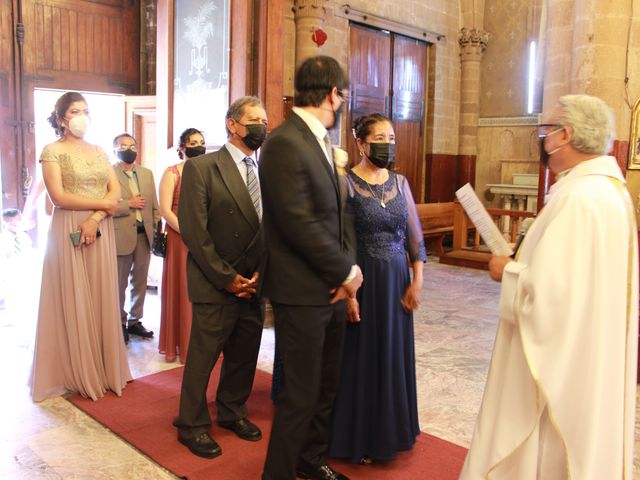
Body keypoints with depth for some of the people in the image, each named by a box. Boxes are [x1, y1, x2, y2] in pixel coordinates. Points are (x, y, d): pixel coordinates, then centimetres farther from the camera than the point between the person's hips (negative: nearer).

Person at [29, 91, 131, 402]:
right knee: (73, 302, 1)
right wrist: (102, 203, -9)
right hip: (69, 232, -4)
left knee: (102, 299, 7)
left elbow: (116, 193, 4)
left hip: (100, 232, 5)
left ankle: (104, 367, 18)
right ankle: (77, 373, 13)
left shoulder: (99, 152, 14)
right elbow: (58, 197, -12)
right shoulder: (52, 151, -1)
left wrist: (95, 218, -12)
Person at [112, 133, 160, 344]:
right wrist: (129, 204, -15)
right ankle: (119, 323, 21)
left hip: (144, 235, 5)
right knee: (119, 284, 7)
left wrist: (157, 231, 3)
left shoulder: (147, 174, 12)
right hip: (121, 236, -5)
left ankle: (135, 321, 25)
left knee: (140, 282, 12)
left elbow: (154, 205, 10)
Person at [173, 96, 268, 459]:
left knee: (245, 354, 15)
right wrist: (227, 278, -13)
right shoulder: (201, 168, -8)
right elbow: (194, 231, -13)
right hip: (215, 285, -5)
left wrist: (261, 273, -3)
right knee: (203, 356, 6)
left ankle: (232, 412, 37)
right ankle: (192, 426, 26)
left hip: (254, 283, 5)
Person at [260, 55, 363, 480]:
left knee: (326, 385, 20)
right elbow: (300, 225, -22)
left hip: (332, 288, 9)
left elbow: (338, 210, 11)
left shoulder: (321, 141, 12)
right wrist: (345, 273, -12)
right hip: (302, 292, -9)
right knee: (302, 392, 4)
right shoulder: (284, 144, -17)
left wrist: (349, 266, -3)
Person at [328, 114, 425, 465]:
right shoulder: (346, 182, -9)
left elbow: (415, 236, 9)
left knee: (393, 356, 14)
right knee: (361, 359, 6)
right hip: (361, 282, -5)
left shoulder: (400, 182, 7)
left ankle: (389, 432, 35)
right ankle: (358, 440, 26)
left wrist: (417, 281, 2)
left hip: (397, 281, 5)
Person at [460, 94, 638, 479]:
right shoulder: (609, 188, 7)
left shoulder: (579, 198, -25)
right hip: (587, 356, 10)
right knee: (570, 447, 22)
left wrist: (508, 271, -12)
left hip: (560, 361, -10)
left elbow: (548, 289, -29)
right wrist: (524, 262, 6)